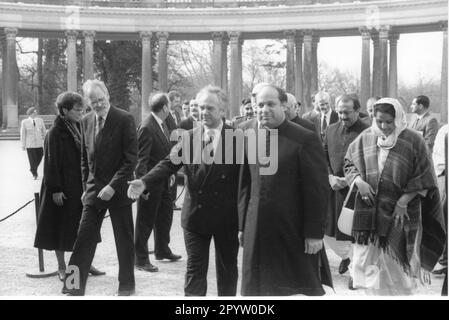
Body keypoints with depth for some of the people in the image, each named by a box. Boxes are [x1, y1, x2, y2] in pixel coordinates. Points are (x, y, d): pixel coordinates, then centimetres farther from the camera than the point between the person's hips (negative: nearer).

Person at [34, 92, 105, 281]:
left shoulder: (79, 128, 7)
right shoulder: (55, 133, -13)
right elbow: (52, 163, -14)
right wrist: (56, 189, -17)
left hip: (81, 186, 7)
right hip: (64, 188, -6)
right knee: (62, 226, 4)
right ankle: (61, 267, 16)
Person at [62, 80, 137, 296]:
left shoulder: (124, 119, -10)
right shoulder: (86, 122, 7)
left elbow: (131, 158, -13)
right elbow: (85, 158, 15)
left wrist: (113, 186, -18)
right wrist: (86, 187, 8)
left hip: (118, 189, -4)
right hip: (93, 190, 4)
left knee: (124, 240, 7)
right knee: (84, 239, 1)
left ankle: (126, 286, 22)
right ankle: (74, 287, 7)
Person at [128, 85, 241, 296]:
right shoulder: (189, 137, 2)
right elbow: (169, 164, -7)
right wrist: (145, 182, -24)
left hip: (227, 217, -2)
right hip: (195, 215, 2)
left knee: (227, 268, 14)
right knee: (195, 269, 7)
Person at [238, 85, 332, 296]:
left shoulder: (305, 139, -12)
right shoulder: (248, 132, 6)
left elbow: (318, 189, -10)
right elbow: (245, 183, 10)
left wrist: (314, 232, -11)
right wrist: (242, 224, 10)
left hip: (294, 232, -5)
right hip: (257, 229, 5)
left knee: (303, 287, 7)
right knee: (257, 288, 11)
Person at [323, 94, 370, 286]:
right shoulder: (331, 130, 8)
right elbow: (323, 157, 10)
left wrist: (350, 180, -16)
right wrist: (330, 177, -5)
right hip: (333, 189, 5)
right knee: (328, 232, 12)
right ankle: (345, 256, 40)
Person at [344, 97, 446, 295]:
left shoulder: (413, 141, -9)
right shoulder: (366, 138, 1)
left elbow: (423, 180, -7)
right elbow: (349, 163, 10)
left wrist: (403, 201, -14)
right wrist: (359, 181, -9)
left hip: (400, 214, -3)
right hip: (369, 211, 3)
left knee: (395, 263, 5)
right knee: (367, 259, 6)